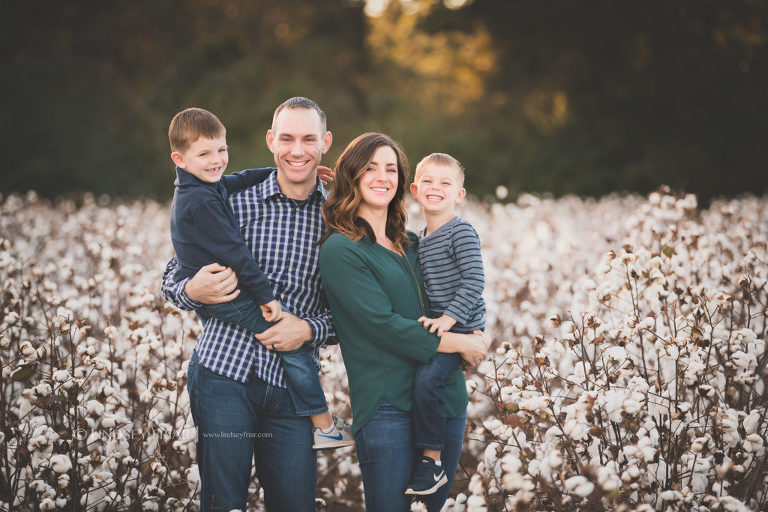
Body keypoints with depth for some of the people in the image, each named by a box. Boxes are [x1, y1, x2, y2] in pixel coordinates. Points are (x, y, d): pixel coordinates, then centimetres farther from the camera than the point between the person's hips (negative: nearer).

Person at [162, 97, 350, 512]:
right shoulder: (236, 205, 1)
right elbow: (173, 278, 7)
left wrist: (310, 329, -11)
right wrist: (194, 292, -15)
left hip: (293, 383, 2)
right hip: (225, 371, -1)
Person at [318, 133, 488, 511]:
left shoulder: (412, 245, 15)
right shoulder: (340, 250, -7)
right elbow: (383, 324, -14)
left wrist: (472, 333, -2)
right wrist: (457, 343, -9)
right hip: (389, 409, -7)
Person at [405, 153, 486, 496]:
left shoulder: (461, 232, -12)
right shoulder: (421, 238, 14)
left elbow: (475, 281, -19)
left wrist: (448, 318, -24)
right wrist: (430, 320, 8)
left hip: (461, 327, -9)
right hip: (435, 326, 10)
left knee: (427, 377, -26)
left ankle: (432, 462, -17)